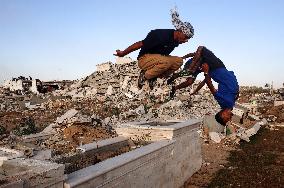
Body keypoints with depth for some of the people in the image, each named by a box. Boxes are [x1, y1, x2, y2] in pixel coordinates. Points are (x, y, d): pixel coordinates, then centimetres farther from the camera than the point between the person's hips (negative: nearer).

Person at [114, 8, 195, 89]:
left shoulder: (176, 41, 0)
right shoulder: (162, 35, -26)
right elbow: (140, 44, -20)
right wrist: (123, 53, -12)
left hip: (157, 59, 9)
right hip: (144, 60, -8)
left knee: (179, 61, -9)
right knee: (166, 62, -35)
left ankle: (153, 78, -4)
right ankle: (144, 76, -12)